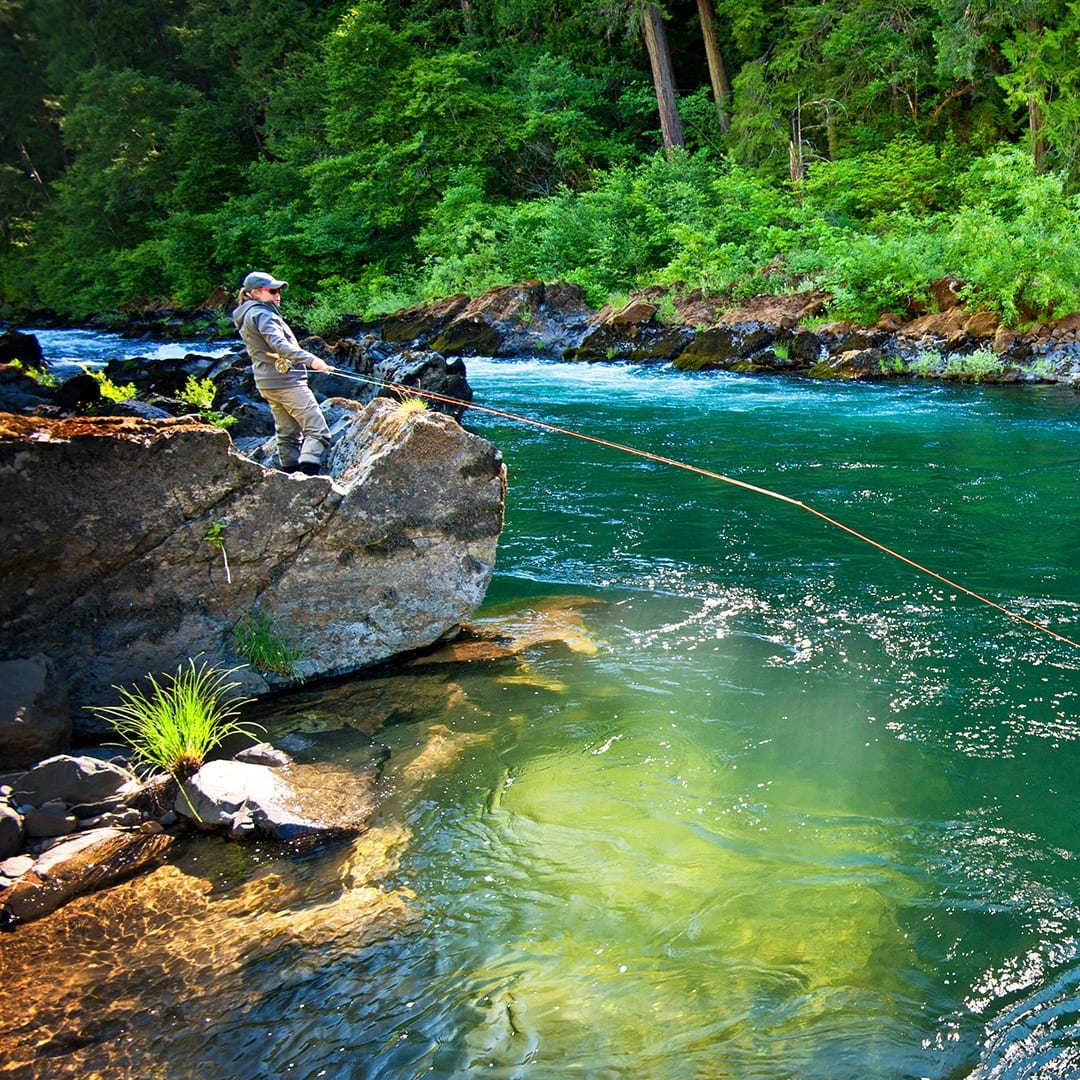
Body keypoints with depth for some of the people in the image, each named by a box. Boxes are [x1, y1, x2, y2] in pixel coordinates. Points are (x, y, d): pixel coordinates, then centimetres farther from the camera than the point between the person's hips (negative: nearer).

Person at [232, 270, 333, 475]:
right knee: (317, 430, -13)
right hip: (286, 380, -10)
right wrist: (310, 359, -35)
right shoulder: (262, 314, -12)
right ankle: (308, 475, -26)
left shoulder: (246, 316, 19)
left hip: (267, 384, 10)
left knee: (287, 435, 12)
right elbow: (279, 345, -26)